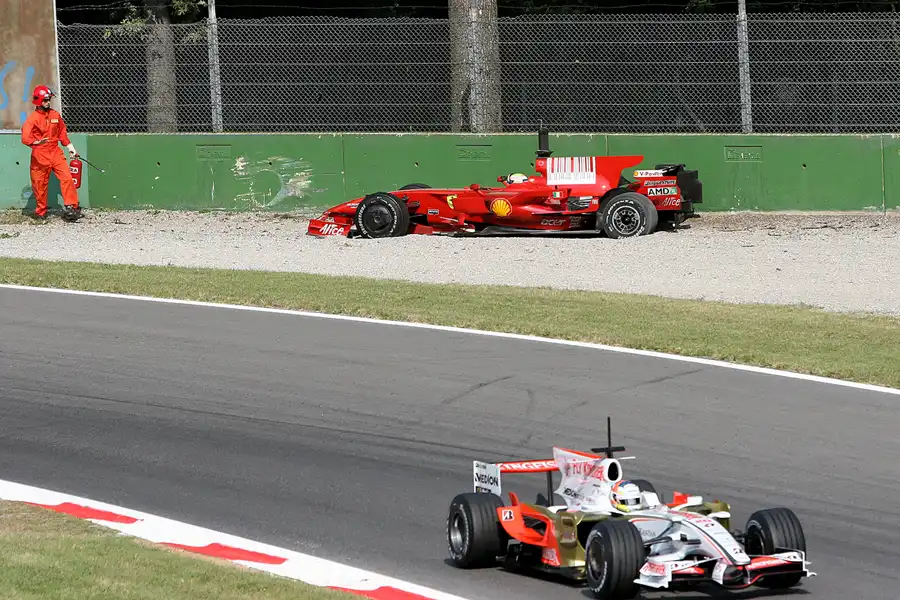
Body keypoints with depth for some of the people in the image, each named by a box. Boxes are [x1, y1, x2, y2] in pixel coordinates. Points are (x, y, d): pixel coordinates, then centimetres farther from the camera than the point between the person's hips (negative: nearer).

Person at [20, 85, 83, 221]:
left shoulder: (55, 115, 9)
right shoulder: (33, 118, -8)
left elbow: (62, 133, 20)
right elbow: (25, 138, -18)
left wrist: (70, 147, 18)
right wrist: (37, 142, -36)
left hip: (55, 152, 4)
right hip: (40, 156, -4)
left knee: (67, 178, -11)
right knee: (40, 184, 4)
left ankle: (71, 207, -10)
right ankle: (41, 212, 20)